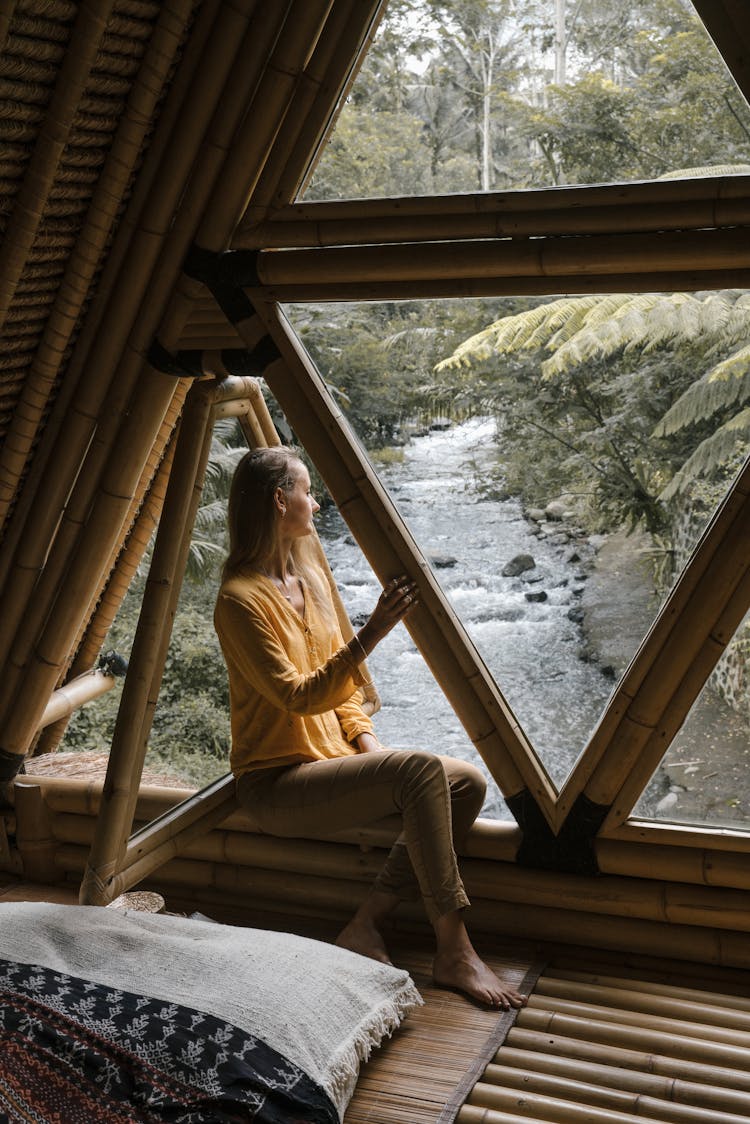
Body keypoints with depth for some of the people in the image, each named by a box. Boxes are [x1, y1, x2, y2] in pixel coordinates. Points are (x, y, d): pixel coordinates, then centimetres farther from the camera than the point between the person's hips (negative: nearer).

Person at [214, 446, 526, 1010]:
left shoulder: (311, 578, 12)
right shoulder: (241, 599, -14)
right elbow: (300, 696, -22)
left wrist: (371, 746, 0)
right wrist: (372, 634, -29)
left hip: (329, 761, 8)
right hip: (278, 783, -8)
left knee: (468, 782, -9)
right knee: (421, 769, -28)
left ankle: (368, 923, -9)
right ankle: (453, 952, -22)